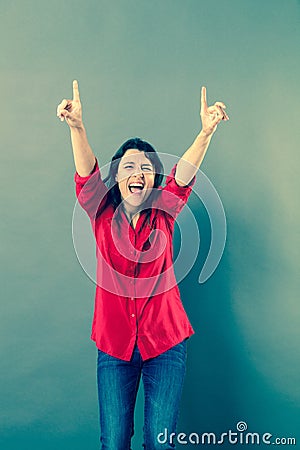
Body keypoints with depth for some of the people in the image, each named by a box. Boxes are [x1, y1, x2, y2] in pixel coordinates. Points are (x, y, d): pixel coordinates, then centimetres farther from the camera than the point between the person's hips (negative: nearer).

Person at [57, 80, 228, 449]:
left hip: (165, 341, 0)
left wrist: (206, 131, -33)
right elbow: (86, 173, -17)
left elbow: (185, 173, -16)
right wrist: (76, 126, -35)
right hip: (114, 343, 0)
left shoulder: (163, 214, 1)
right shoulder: (103, 214, 0)